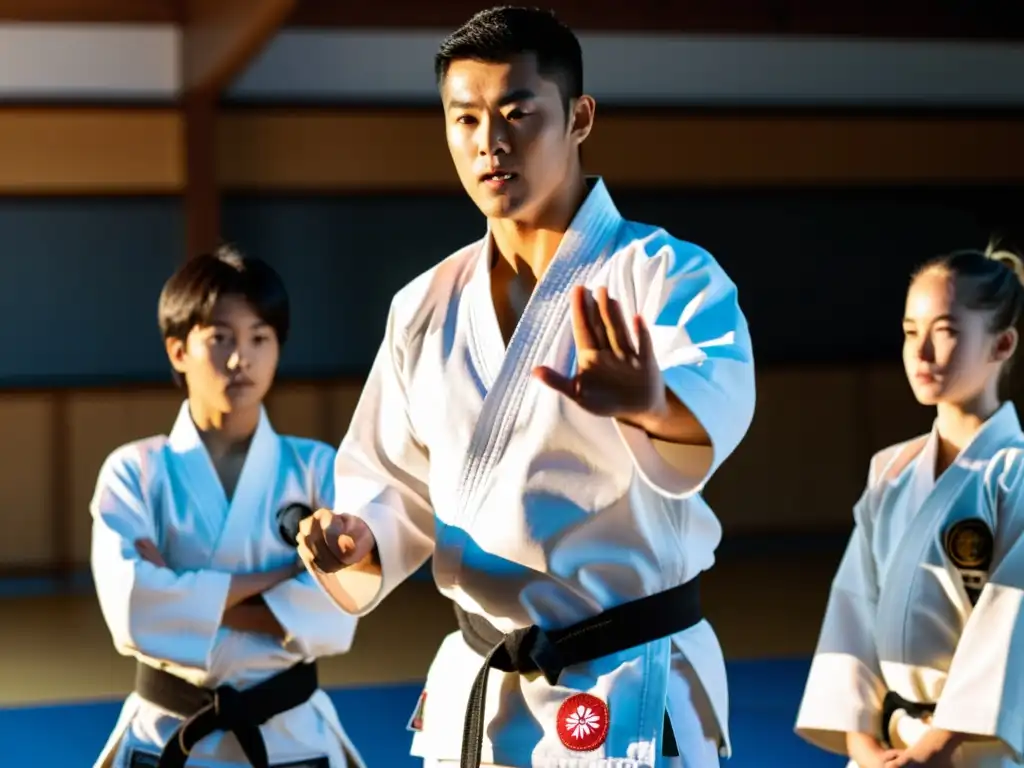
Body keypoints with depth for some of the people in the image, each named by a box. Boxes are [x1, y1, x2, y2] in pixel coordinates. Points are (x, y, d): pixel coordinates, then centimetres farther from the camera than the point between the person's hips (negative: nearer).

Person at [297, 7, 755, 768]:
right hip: (474, 691, 5)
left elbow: (715, 397, -34)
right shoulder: (426, 307, 6)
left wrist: (650, 403, -58)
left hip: (630, 693, -5)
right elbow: (396, 488, 12)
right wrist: (354, 541, -11)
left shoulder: (668, 277, -12)